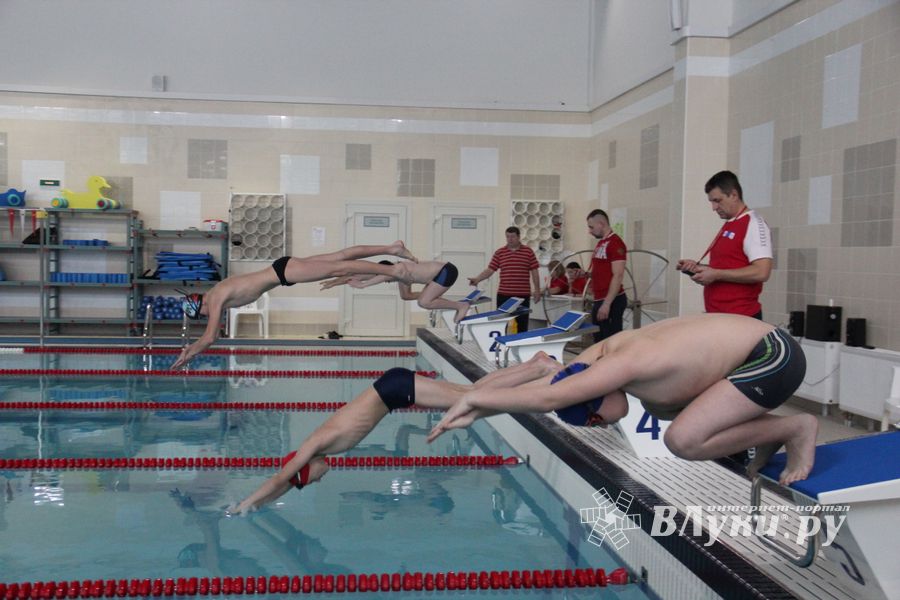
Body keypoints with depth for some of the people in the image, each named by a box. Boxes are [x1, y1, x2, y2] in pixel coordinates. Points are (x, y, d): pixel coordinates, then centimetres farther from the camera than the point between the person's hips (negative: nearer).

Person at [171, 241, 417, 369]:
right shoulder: (218, 293, 16)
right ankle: (391, 248, 2)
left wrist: (188, 355, -1)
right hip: (283, 268, 7)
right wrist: (194, 346, 29)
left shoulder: (215, 299, -10)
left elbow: (210, 337, -11)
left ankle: (391, 270, -18)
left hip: (283, 271, -7)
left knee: (338, 269, -13)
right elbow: (212, 335, 31)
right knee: (341, 257, 3)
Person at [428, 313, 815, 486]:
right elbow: (541, 383, 3)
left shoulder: (626, 363, -27)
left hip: (775, 355, -10)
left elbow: (547, 397, -31)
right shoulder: (602, 354, 0)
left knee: (684, 441, -20)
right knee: (657, 406, 18)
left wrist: (476, 397, -22)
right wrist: (476, 411, -2)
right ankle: (766, 432, 21)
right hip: (749, 347, 10)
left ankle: (796, 429, -2)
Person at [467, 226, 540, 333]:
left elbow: (534, 272, 4)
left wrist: (537, 290, 0)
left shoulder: (528, 252, 2)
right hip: (503, 295, 1)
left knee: (522, 324, 5)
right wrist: (477, 279, -14)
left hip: (523, 295, -1)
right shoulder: (499, 252, 5)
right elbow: (489, 270, 2)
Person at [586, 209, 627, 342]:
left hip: (611, 301, -9)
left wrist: (607, 304, -23)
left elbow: (618, 276, -19)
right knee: (599, 341, 13)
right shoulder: (601, 243, 16)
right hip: (599, 300, 9)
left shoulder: (615, 243, -13)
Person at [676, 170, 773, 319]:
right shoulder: (728, 226, 19)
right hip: (718, 314, 9)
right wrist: (697, 267, 10)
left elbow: (761, 272, -21)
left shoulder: (753, 224, -10)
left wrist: (715, 274, -18)